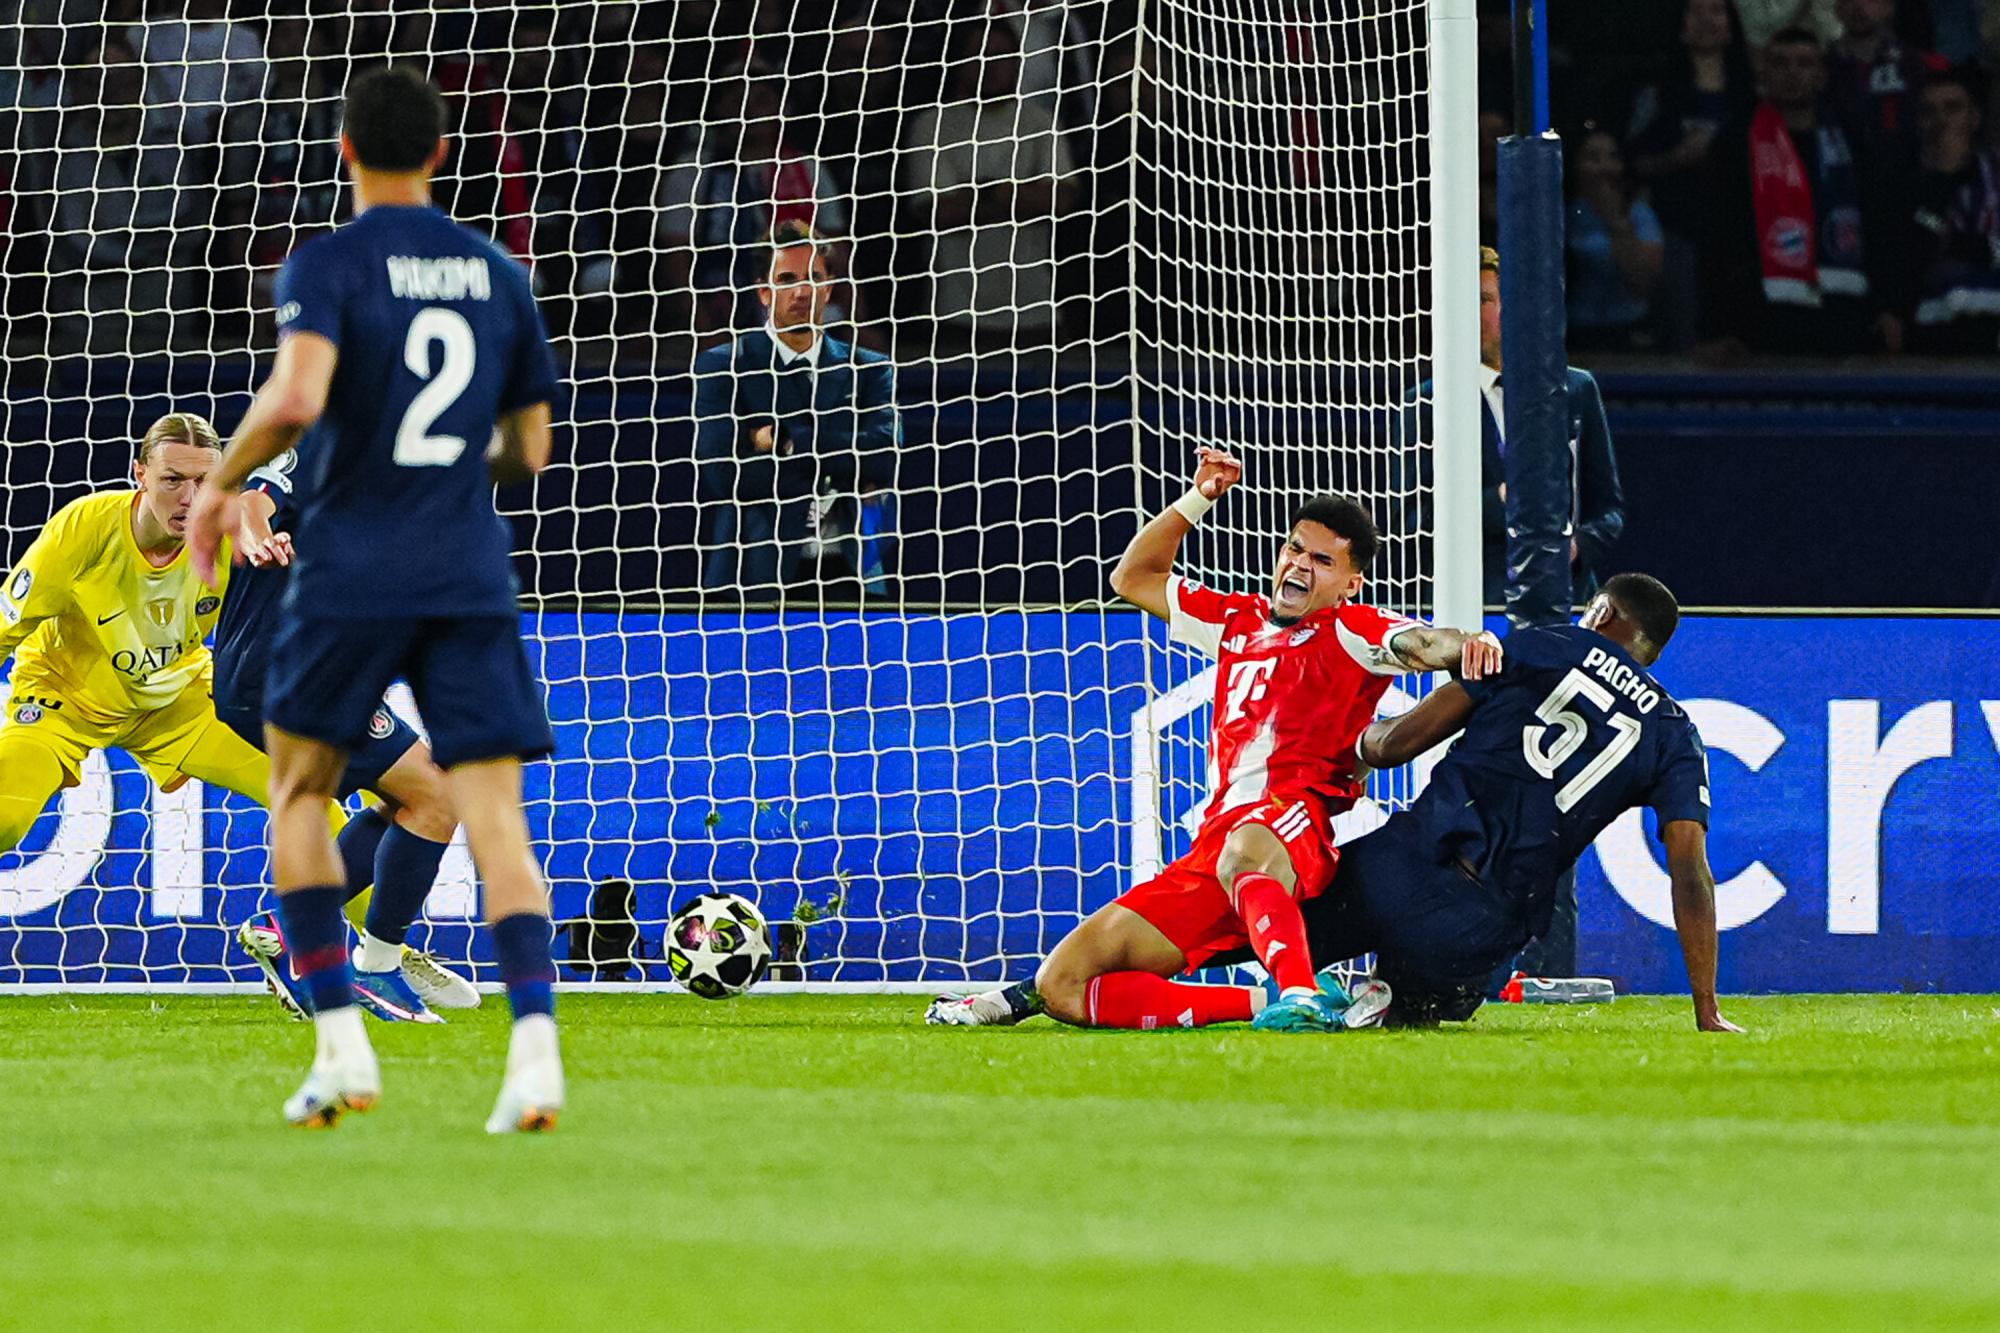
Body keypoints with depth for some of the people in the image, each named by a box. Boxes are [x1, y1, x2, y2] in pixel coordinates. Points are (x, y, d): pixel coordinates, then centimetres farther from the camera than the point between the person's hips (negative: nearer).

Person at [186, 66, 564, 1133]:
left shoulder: (329, 264, -5)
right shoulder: (498, 275, 11)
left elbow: (296, 396, -22)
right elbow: (528, 451, 17)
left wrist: (221, 481, -5)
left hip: (350, 578, -3)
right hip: (471, 583, 3)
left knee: (297, 794, 15)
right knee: (494, 818, -2)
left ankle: (340, 1043, 5)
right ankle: (534, 1046, -22)